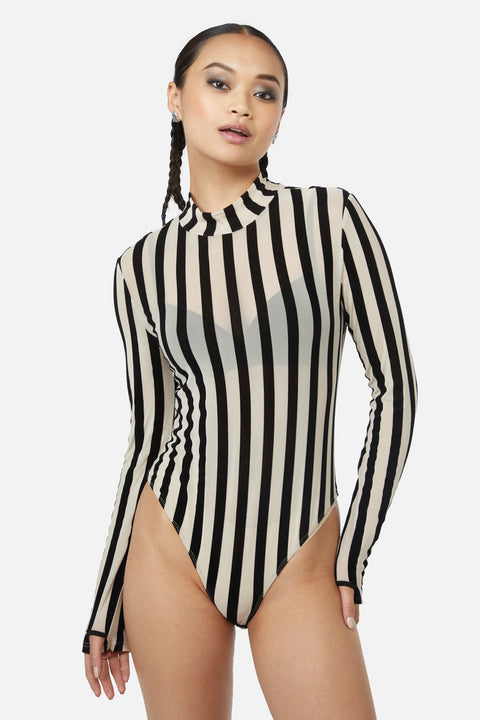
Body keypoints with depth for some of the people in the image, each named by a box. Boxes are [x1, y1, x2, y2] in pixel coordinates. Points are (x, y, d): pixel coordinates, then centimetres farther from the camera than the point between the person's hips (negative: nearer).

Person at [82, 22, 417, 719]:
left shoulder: (331, 217, -4)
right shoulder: (142, 266, 2)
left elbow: (395, 383, -2)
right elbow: (149, 433, 7)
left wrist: (353, 556, -4)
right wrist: (106, 607, 9)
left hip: (300, 561, -1)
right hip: (171, 550, 2)